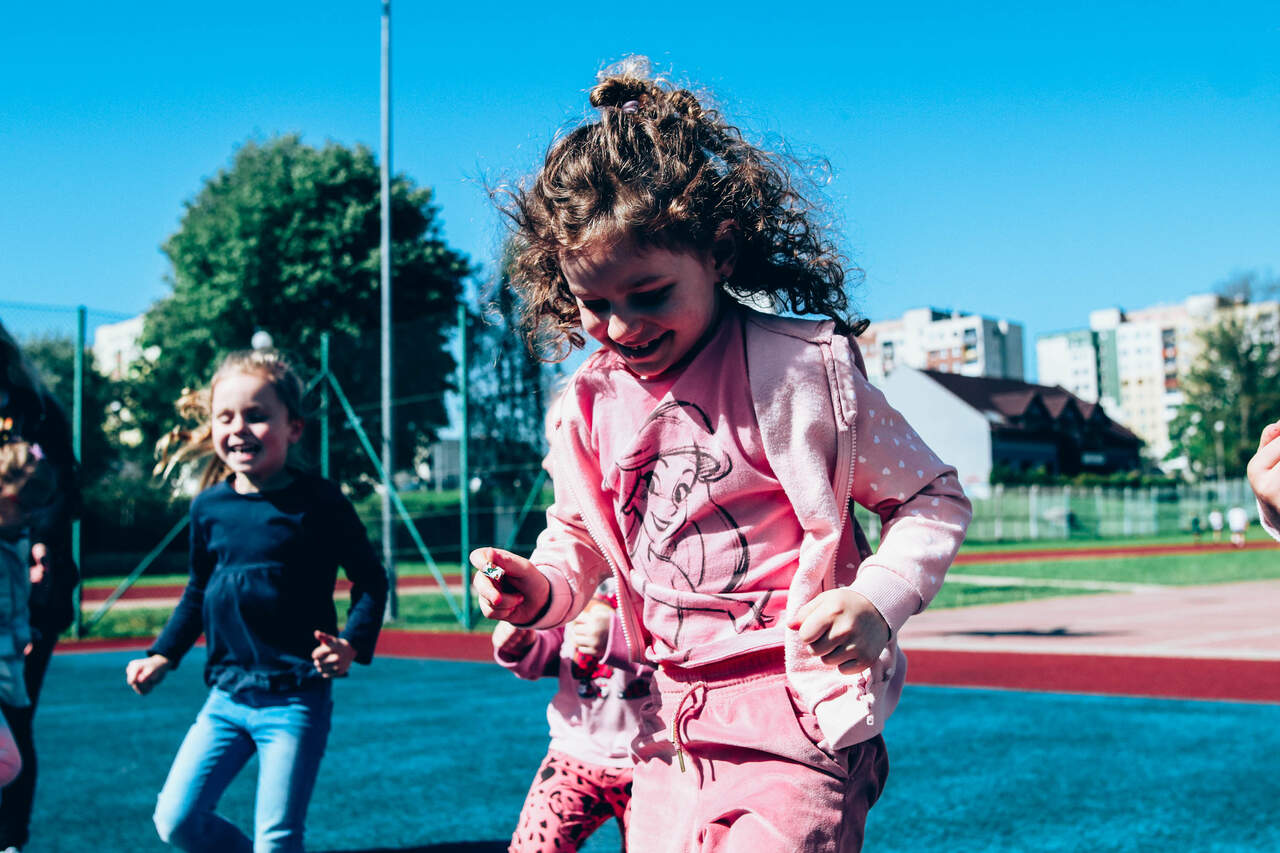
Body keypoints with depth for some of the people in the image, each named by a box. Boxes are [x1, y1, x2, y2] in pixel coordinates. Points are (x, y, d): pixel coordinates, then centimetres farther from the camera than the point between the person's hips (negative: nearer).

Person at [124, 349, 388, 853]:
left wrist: (351, 645, -18)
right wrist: (162, 655, 13)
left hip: (295, 700, -5)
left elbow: (370, 581, -4)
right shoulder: (210, 507, 4)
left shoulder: (318, 503, -11)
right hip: (226, 695, 6)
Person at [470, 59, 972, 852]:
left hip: (796, 731, -5)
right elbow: (579, 538, 22)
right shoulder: (589, 405, 5)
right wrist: (540, 588, 0)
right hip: (671, 736, 6)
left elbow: (933, 499, -3)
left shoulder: (801, 369, -11)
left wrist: (877, 600, -20)